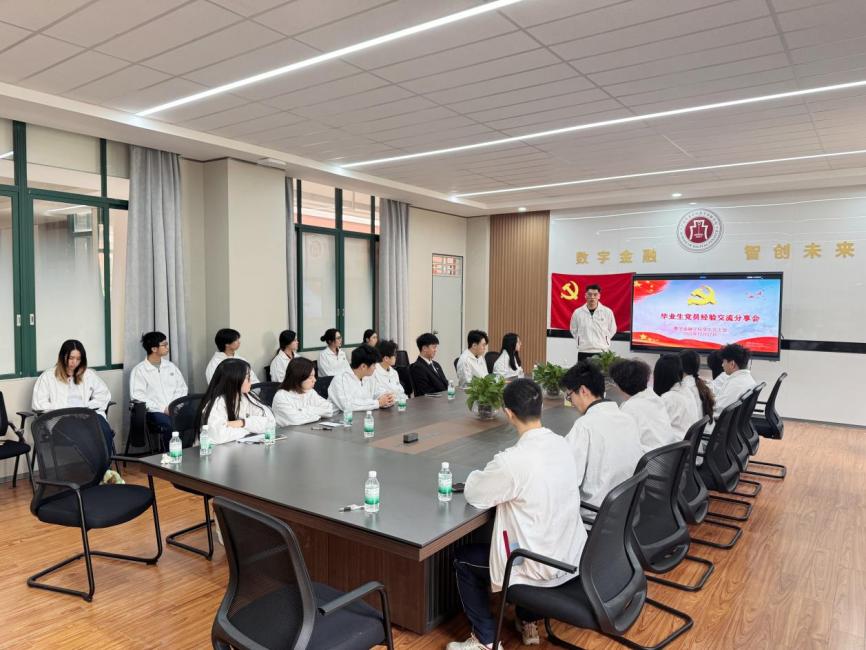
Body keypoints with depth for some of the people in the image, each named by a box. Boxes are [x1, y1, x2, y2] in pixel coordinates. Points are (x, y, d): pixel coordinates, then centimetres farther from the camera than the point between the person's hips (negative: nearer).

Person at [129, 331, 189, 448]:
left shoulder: (171, 366, 18)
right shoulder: (139, 370, 2)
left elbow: (182, 388, 16)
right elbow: (137, 396, -8)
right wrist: (163, 409, -15)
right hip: (154, 412, -4)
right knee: (172, 426, -35)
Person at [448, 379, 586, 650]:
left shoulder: (512, 460, -28)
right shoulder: (562, 444, -5)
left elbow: (473, 494, -11)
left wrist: (481, 474, 8)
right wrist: (498, 476, 10)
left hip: (542, 567, -7)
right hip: (574, 555, 7)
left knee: (463, 558, 14)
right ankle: (527, 623, 41)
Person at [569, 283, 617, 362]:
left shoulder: (607, 312, -4)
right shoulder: (577, 312, -2)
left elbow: (612, 330, 10)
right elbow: (573, 330, 12)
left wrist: (603, 341, 4)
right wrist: (582, 342, 6)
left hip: (601, 352, -1)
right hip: (583, 352, 1)